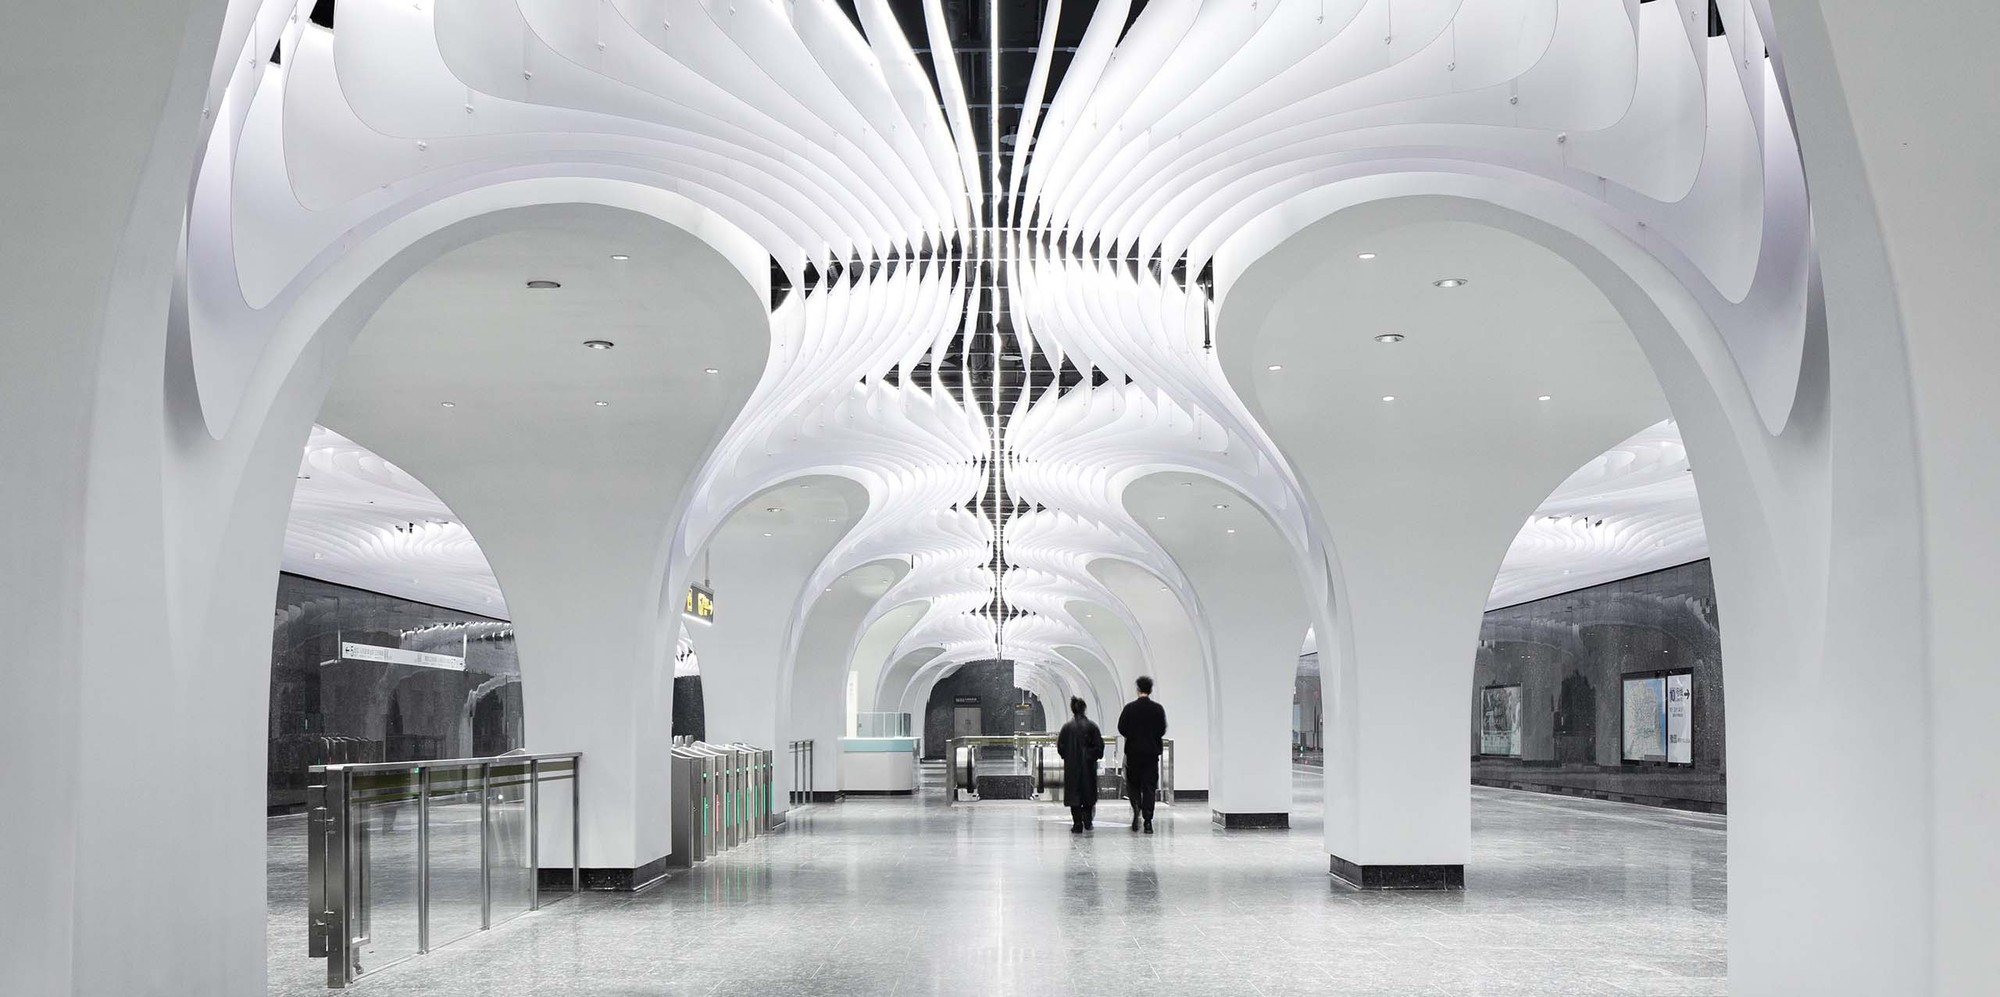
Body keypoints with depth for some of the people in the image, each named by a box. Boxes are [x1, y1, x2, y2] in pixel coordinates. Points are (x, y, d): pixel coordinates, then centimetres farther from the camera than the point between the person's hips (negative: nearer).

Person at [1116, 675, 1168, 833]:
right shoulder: (1158, 709, -3)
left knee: (1133, 783, 15)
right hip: (1152, 751, 0)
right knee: (1149, 786, 2)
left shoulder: (1130, 708, -5)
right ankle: (1148, 821, -3)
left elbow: (1121, 728, -7)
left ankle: (1136, 806, -11)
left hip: (1133, 751, 0)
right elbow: (1162, 730, -4)